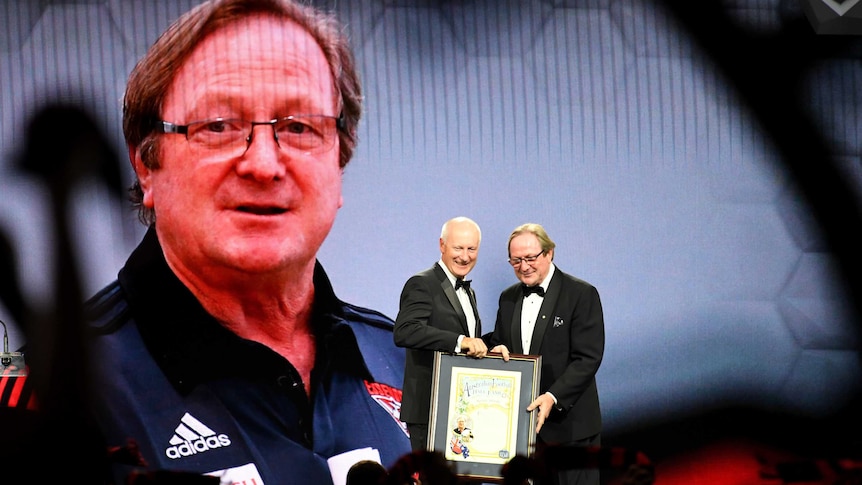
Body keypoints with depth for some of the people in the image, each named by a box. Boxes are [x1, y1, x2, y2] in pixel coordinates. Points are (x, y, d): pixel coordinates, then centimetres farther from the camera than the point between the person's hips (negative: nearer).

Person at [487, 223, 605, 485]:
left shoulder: (582, 294, -7)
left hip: (569, 424, -5)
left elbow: (588, 358, -13)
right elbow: (497, 343, 19)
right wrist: (496, 350, -6)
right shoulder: (508, 298, 13)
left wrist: (554, 397, -24)